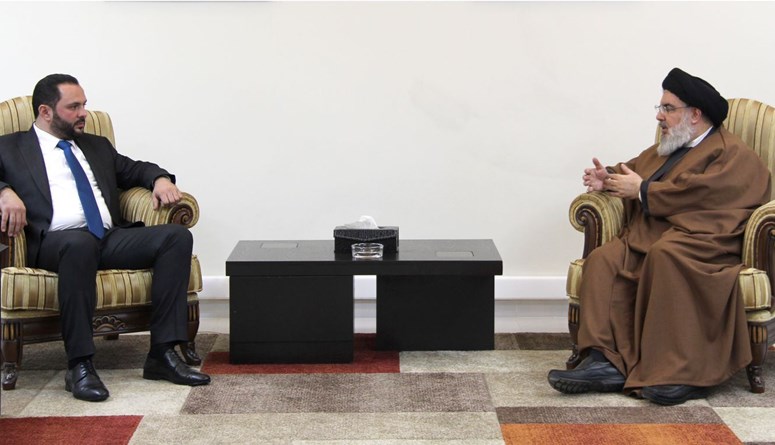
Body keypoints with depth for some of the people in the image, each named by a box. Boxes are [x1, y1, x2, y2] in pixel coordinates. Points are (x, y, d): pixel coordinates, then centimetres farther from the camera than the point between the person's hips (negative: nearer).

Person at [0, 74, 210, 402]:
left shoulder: (97, 147, 30)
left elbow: (135, 169, 34)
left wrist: (160, 179, 11)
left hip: (113, 239, 6)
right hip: (56, 242, -5)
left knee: (177, 236, -19)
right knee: (80, 243, -41)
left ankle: (163, 354, -23)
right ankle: (79, 366, -35)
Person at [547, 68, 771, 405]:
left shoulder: (733, 155, 2)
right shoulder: (666, 150, 31)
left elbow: (697, 192, -14)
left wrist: (642, 190, -7)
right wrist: (609, 178, 12)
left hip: (698, 241, -7)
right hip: (646, 237, 7)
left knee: (664, 255, -40)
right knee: (603, 260, -23)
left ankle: (680, 373, -37)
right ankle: (604, 362, -32)